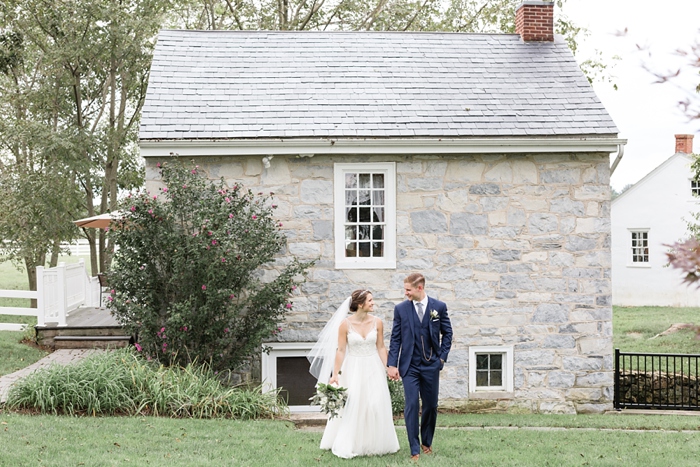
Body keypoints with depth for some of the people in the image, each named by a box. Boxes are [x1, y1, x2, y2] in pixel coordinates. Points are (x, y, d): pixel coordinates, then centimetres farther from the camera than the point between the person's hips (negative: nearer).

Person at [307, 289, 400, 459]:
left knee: (375, 405, 2)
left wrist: (386, 370, 0)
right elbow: (340, 350, -8)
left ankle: (373, 443, 16)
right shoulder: (345, 324, -10)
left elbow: (381, 348, 4)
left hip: (373, 368, 2)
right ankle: (349, 445, 13)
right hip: (353, 369, -2)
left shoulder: (377, 322, -2)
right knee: (351, 407, 0)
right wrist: (335, 374, -12)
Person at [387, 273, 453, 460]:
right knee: (412, 406, -8)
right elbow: (395, 339, 1)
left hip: (431, 365, 1)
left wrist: (442, 357, 0)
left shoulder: (439, 307, 0)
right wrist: (392, 364, -5)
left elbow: (447, 333, 8)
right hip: (410, 366, -1)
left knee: (431, 406, 10)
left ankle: (426, 442, 29)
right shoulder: (400, 309, 0)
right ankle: (415, 450, -5)